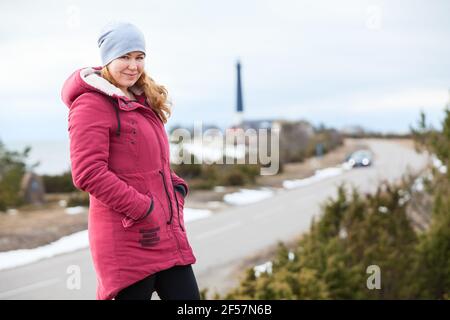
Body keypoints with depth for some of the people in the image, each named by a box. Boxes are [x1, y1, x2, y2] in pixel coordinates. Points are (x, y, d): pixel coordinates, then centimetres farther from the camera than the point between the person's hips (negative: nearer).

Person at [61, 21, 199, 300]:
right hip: (128, 240, -8)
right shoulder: (92, 105, -9)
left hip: (166, 234, 8)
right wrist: (143, 208, -17)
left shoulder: (142, 102, 18)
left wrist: (177, 187, 6)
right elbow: (87, 173, -18)